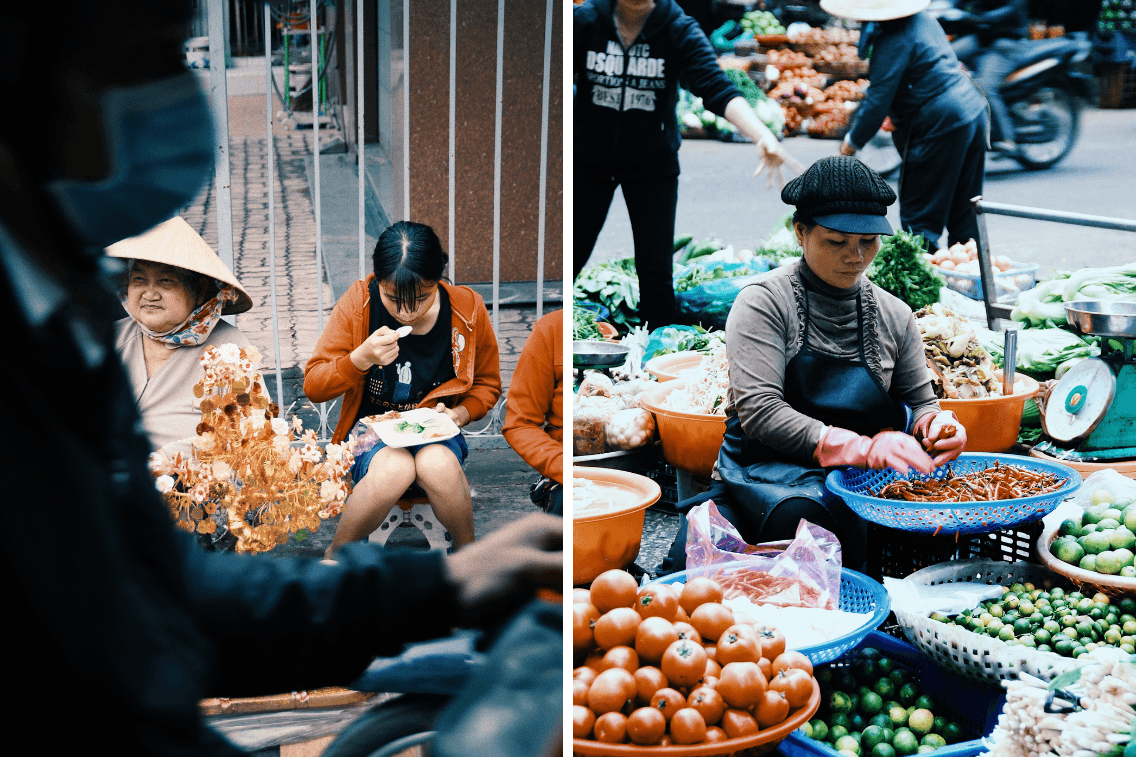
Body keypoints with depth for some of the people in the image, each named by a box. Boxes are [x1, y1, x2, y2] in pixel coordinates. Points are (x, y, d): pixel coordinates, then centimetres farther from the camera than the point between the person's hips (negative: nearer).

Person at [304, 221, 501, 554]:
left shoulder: (467, 310, -6)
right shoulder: (357, 302, -10)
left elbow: (487, 383, 10)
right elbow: (313, 386, -8)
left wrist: (461, 413, -11)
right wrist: (363, 358, -26)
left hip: (435, 432, 1)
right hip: (372, 427, -1)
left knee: (438, 464, -36)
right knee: (394, 468, -36)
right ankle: (334, 557, -11)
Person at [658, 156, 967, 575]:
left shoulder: (894, 317, 12)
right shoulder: (764, 302, -4)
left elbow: (918, 402, 21)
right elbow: (759, 411, -14)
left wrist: (936, 424, -6)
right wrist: (862, 448, -24)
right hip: (765, 473, -5)